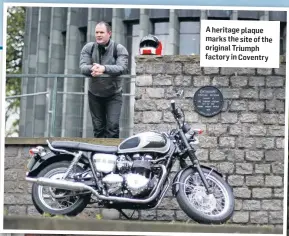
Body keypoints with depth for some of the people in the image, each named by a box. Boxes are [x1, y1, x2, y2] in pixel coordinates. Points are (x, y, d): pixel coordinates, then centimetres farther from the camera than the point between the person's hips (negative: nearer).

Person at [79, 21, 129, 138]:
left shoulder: (119, 49, -9)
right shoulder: (88, 48, -1)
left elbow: (122, 67, -24)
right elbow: (82, 67, -13)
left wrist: (104, 68, -41)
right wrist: (92, 68, -38)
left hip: (113, 94, -3)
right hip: (94, 94, 3)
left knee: (113, 126, -11)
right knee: (98, 128, 9)